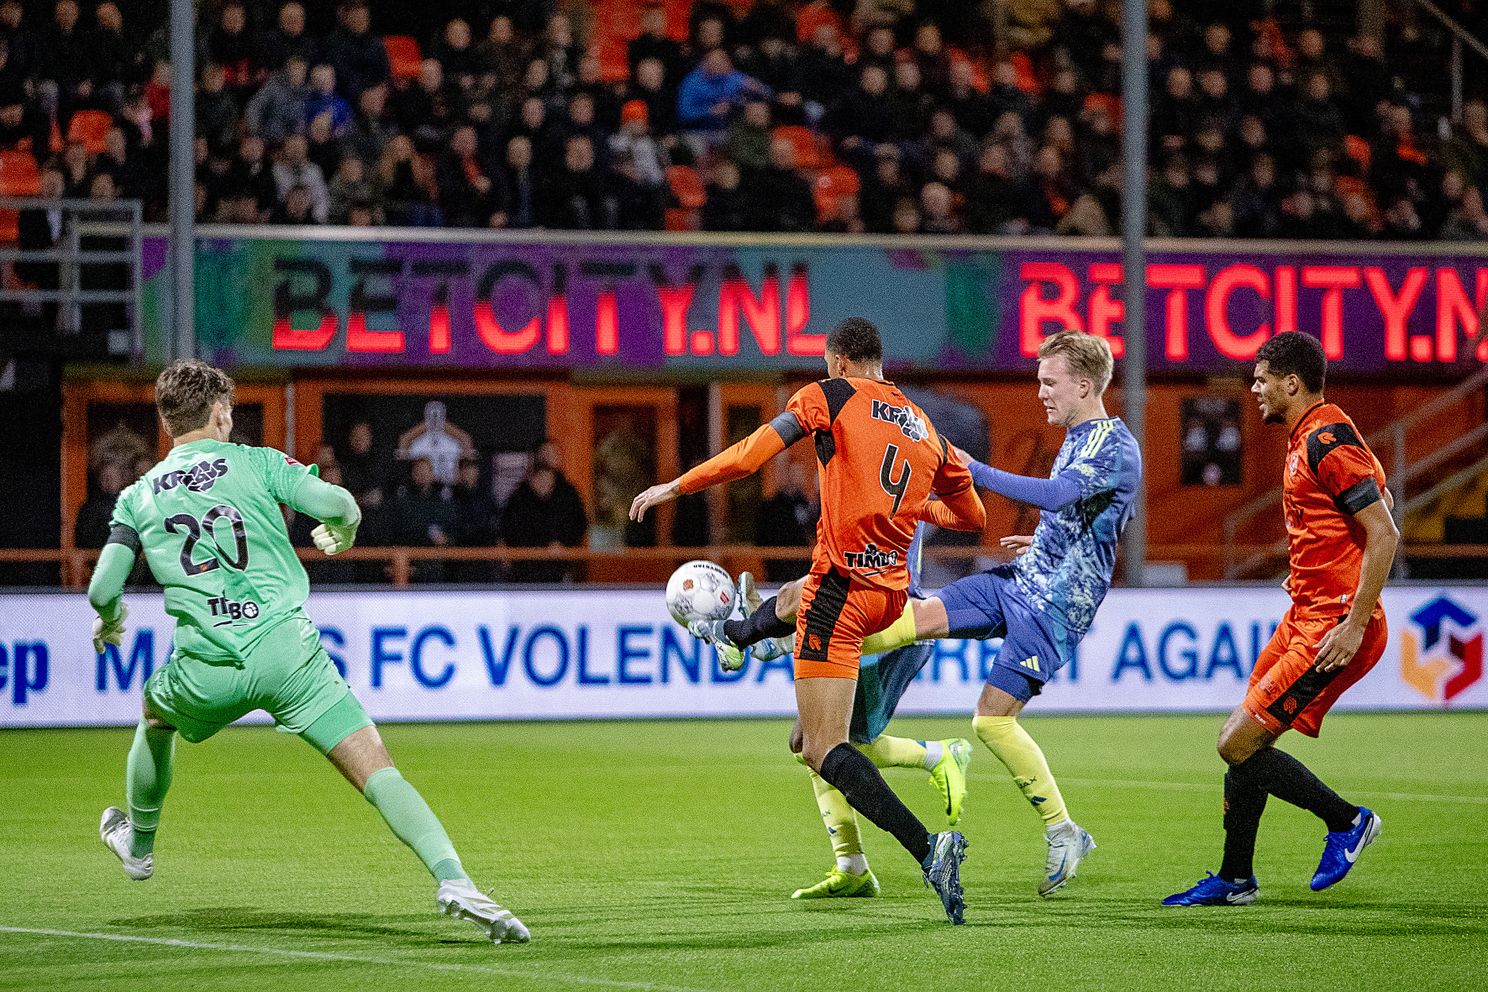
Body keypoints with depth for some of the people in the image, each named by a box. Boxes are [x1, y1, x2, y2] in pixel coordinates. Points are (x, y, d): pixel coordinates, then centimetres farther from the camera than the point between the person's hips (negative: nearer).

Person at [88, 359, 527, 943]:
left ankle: (138, 844, 55)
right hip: (286, 649, -2)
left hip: (206, 671, 2)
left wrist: (109, 623, 30)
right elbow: (338, 505, -4)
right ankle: (453, 880, -28)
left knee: (154, 715, 37)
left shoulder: (138, 497, 14)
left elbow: (102, 591, 6)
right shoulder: (256, 463, 9)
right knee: (376, 770, -8)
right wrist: (342, 534, 20)